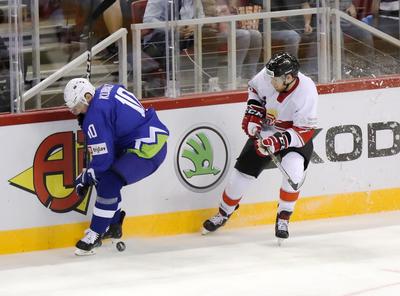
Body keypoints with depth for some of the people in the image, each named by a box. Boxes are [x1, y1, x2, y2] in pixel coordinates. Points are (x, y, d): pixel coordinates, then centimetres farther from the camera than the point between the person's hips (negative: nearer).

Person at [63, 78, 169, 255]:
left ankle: (95, 235, -11)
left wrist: (84, 178, -1)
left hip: (148, 148, -11)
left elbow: (103, 159, -16)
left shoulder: (95, 117, -19)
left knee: (108, 182, -18)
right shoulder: (107, 90, 8)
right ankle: (113, 227, 28)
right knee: (105, 176, 18)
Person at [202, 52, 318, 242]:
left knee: (293, 170, -29)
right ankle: (223, 213, 28)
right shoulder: (268, 76, -22)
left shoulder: (306, 92, -33)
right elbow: (255, 89, 5)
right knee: (243, 171, 3)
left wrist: (279, 142, -40)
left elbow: (304, 132, -29)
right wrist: (253, 113, -6)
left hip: (296, 136, -4)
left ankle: (283, 219, -8)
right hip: (266, 132, 4)